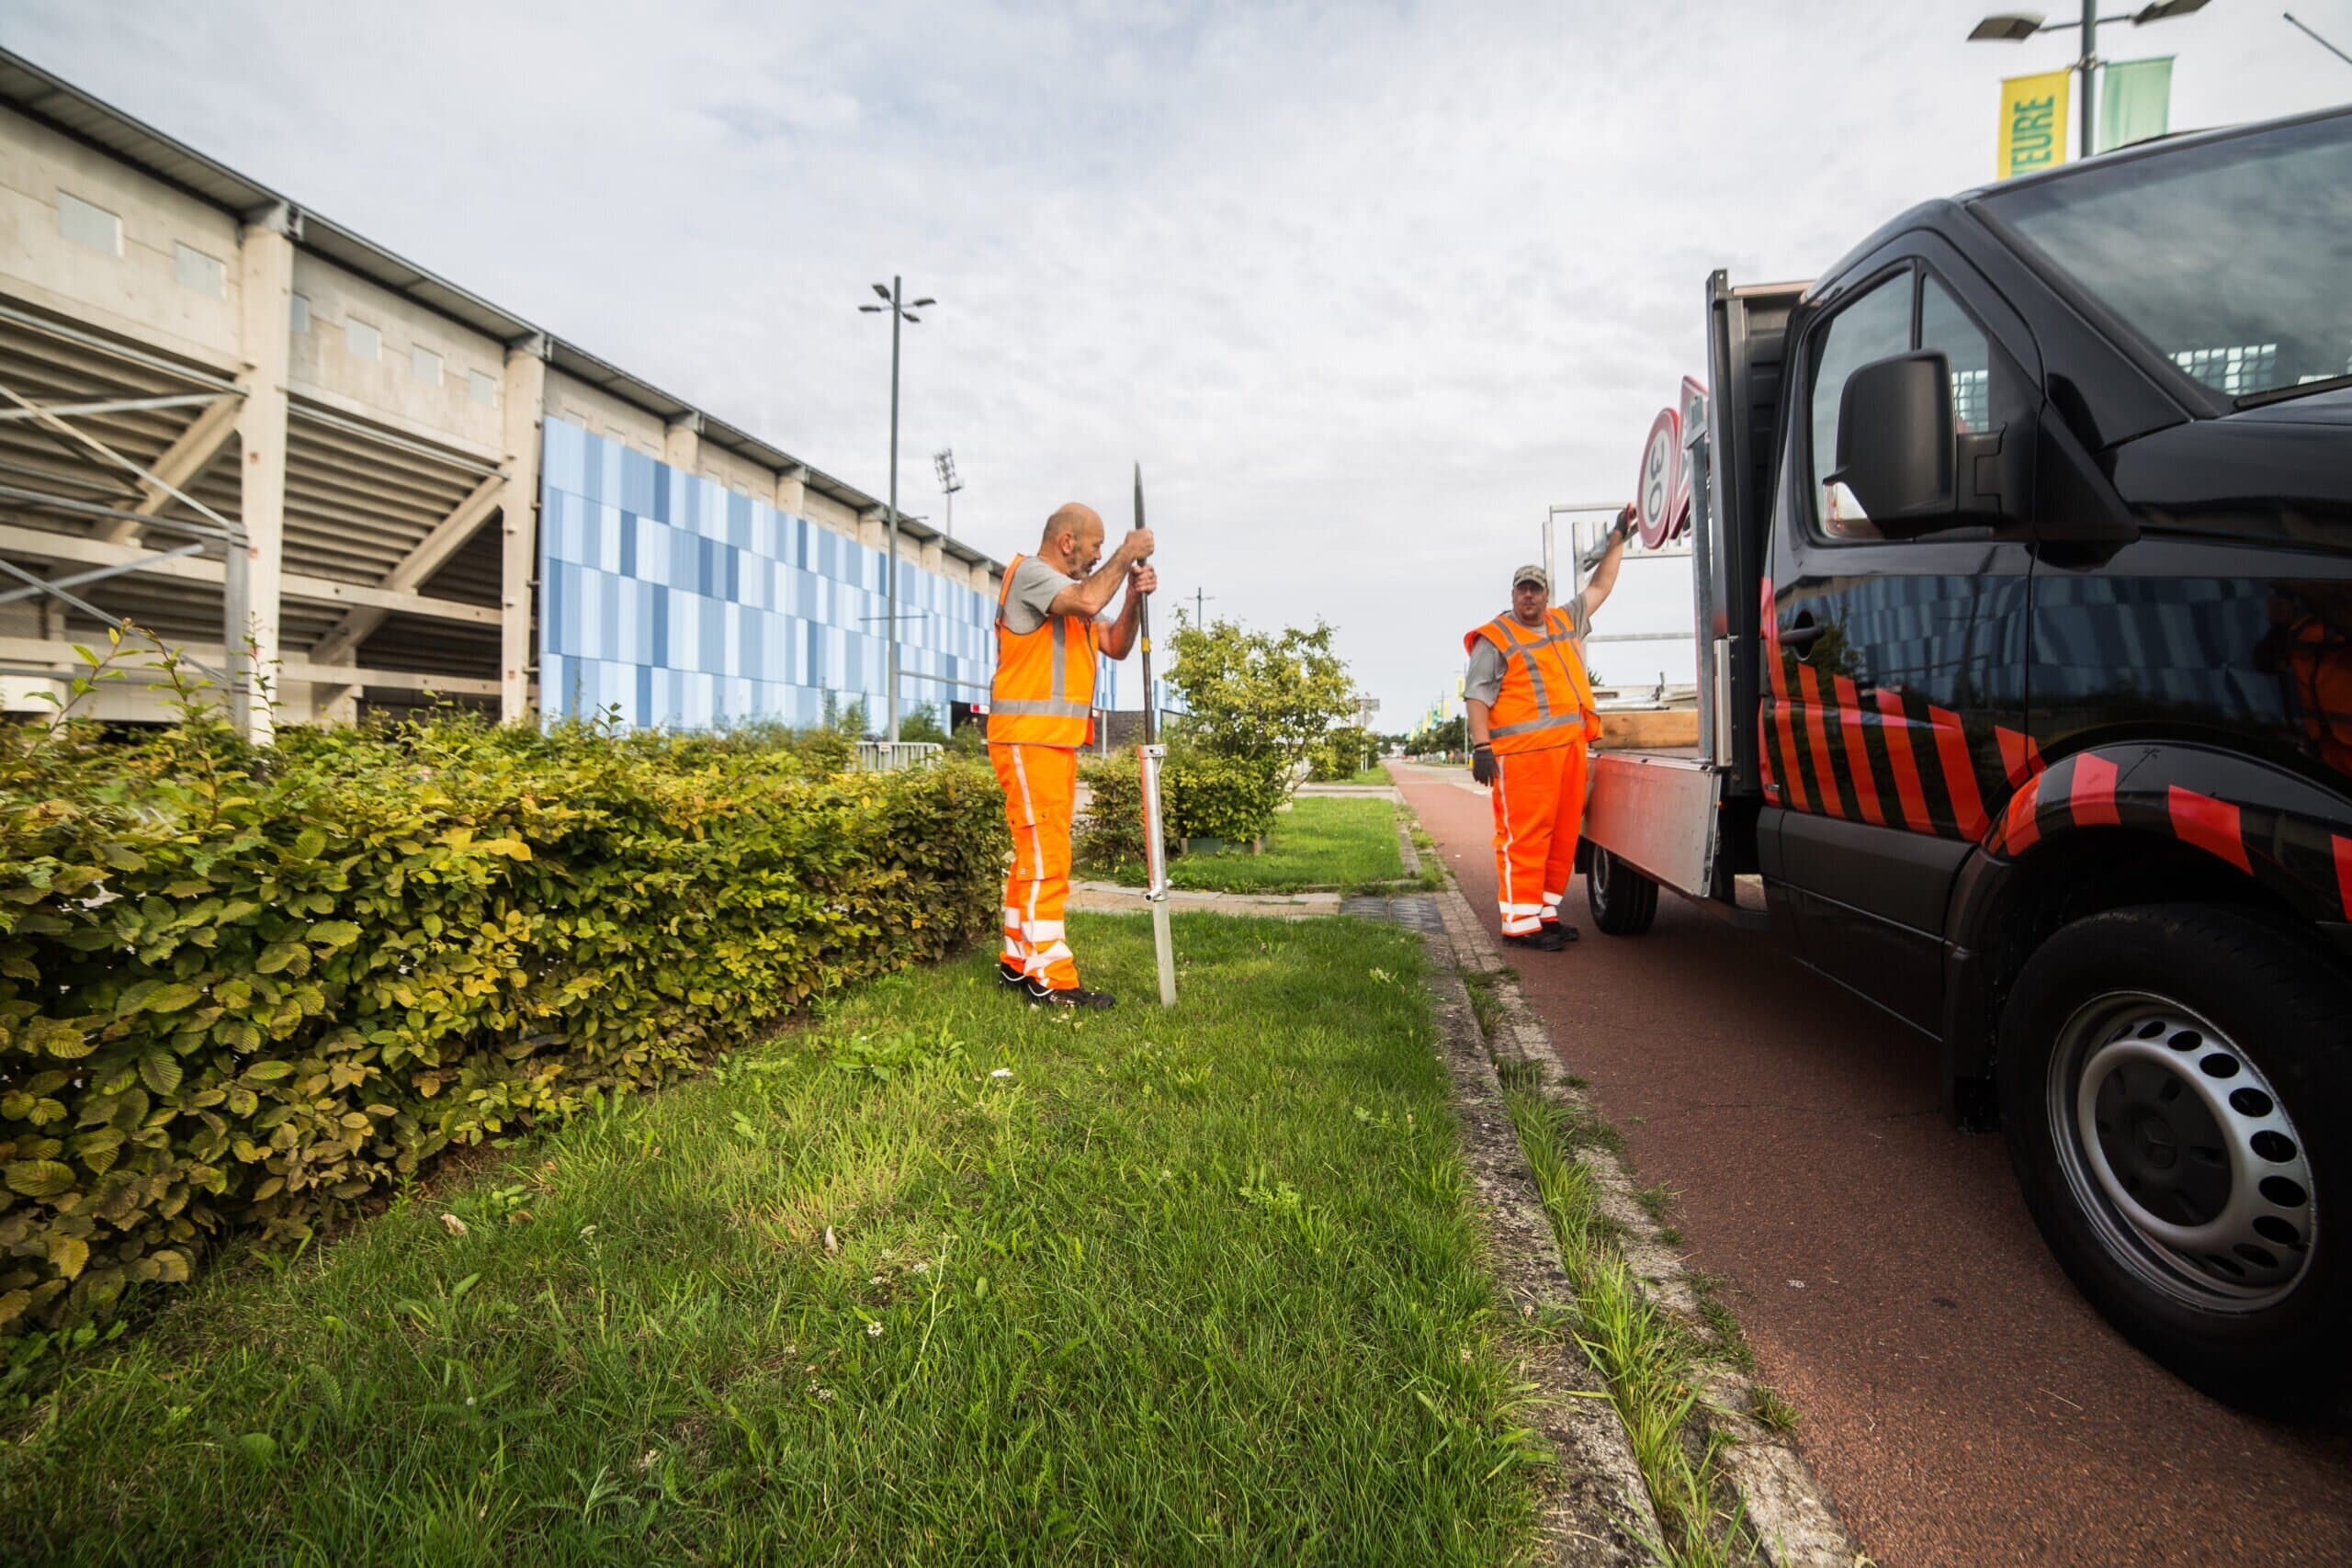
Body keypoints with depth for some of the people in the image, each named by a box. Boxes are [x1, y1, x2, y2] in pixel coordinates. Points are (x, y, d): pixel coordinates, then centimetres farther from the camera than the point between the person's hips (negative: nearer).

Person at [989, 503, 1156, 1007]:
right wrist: (1126, 554, -11)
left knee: (1037, 854, 14)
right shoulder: (1029, 572, -7)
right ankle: (1050, 980, -6)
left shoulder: (1071, 591, 22)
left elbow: (1115, 646, 15)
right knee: (1046, 857, -10)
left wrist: (1134, 596, 0)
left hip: (1057, 739, 10)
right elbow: (1088, 601, -25)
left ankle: (1018, 960, 24)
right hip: (1028, 737, -10)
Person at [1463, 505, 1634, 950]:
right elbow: (1477, 696, -7)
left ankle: (1546, 912, 18)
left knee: (1563, 834, 9)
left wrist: (1618, 538, 32)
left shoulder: (1566, 621, 21)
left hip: (1570, 747, 8)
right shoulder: (1495, 638, 0)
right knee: (1523, 837, -9)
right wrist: (1481, 746, -17)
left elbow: (1600, 585, 34)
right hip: (1521, 752, -7)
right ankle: (1519, 922, -6)